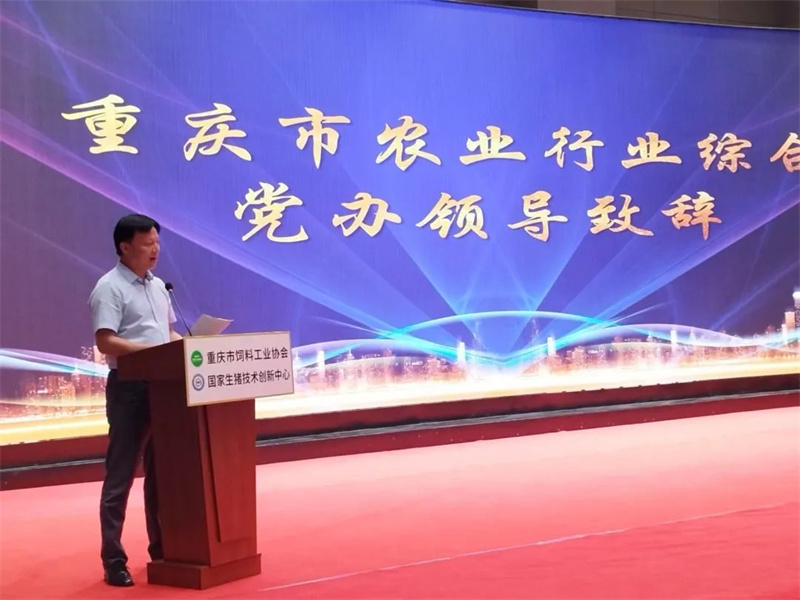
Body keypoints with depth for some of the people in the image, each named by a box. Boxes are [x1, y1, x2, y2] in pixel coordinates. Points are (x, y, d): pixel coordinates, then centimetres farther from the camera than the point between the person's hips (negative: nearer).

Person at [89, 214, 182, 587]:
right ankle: (113, 561, 0)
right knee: (120, 476, -4)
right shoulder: (110, 288, -10)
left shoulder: (158, 286, 15)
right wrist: (152, 350, -25)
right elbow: (105, 341, -19)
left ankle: (162, 549, 23)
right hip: (129, 388, -8)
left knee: (160, 472, 13)